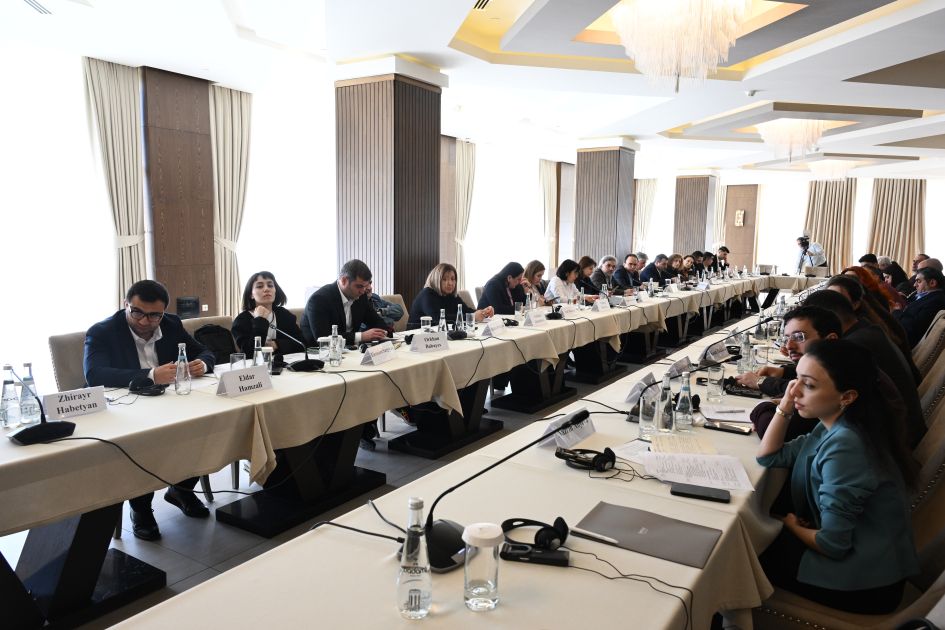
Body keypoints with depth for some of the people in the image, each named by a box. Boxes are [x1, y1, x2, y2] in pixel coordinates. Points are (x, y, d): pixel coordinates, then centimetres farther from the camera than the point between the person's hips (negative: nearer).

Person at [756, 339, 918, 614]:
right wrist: (785, 406, -6)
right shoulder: (832, 428, -1)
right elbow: (769, 457, 7)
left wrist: (791, 526, -5)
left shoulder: (843, 446, -30)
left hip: (864, 585, -8)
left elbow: (831, 543, -27)